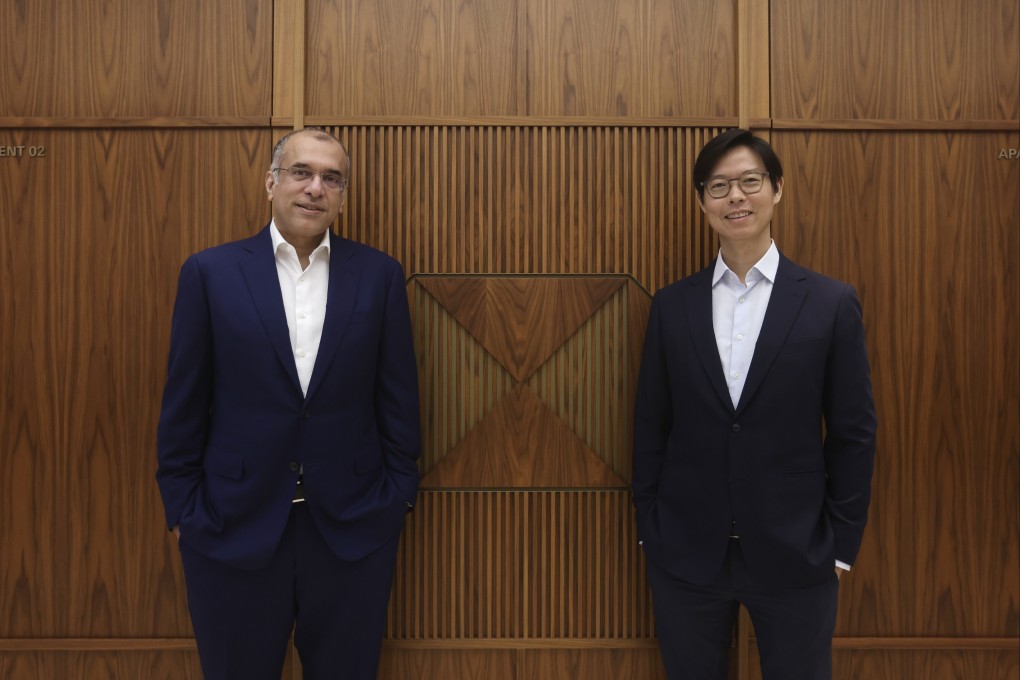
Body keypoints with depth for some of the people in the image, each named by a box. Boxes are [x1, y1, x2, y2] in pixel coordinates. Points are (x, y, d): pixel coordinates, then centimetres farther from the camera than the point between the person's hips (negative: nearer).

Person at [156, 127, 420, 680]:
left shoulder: (379, 275, 0)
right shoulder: (210, 272, -2)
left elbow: (398, 397, 2)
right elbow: (183, 404, 1)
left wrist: (398, 495, 2)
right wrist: (181, 508, 2)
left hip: (353, 528, 1)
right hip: (234, 527, 0)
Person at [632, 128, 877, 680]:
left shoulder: (831, 303, -3)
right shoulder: (671, 305, 1)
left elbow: (853, 435, -1)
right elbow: (650, 427, 4)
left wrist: (841, 545, -1)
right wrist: (648, 530, 4)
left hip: (795, 555, -1)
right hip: (685, 553, 2)